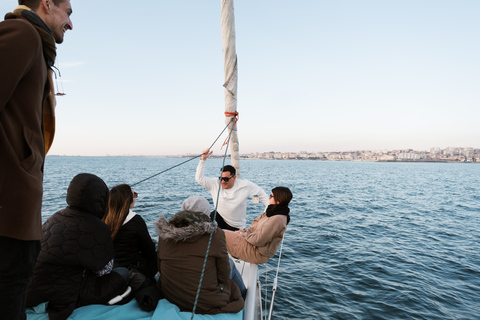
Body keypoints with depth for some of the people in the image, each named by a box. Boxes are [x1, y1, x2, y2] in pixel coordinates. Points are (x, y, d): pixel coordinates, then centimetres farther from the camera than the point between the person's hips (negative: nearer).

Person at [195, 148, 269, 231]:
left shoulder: (245, 185, -13)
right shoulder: (215, 184, -10)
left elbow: (261, 194, -2)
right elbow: (199, 178, -13)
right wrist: (203, 159, -21)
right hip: (219, 219, 1)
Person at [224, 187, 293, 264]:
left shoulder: (278, 219, -25)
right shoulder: (273, 213, 6)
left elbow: (258, 240, -26)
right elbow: (255, 228, 15)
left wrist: (244, 234, -9)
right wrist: (242, 231, 1)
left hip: (258, 253, -10)